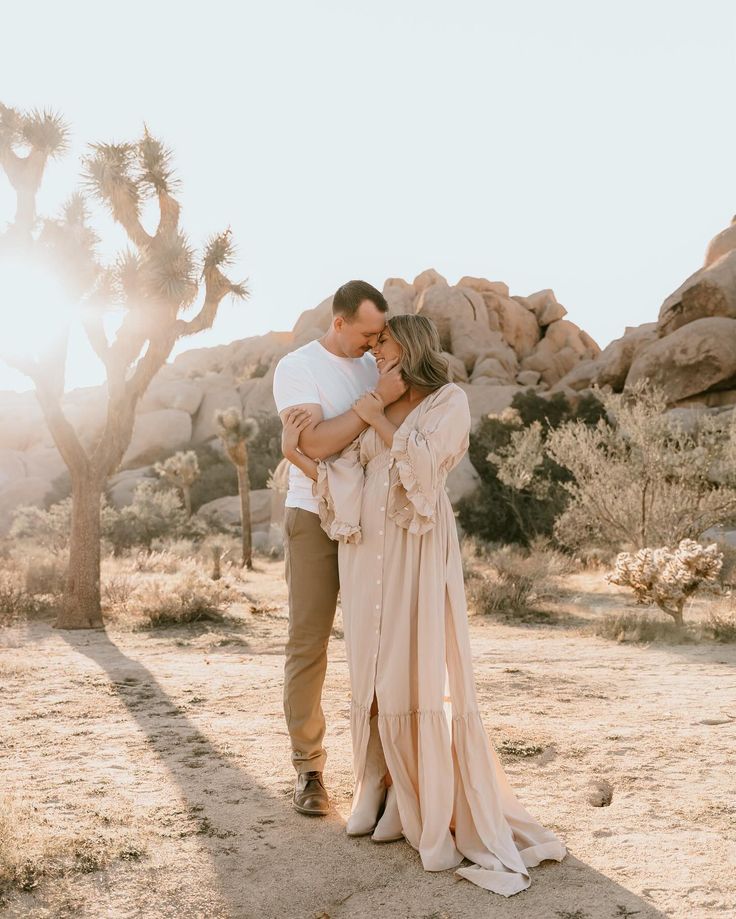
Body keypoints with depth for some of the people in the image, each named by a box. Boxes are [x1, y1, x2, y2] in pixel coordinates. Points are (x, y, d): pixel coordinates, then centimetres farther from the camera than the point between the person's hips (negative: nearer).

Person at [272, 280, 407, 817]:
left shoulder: (376, 366, 9)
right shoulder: (296, 367, -6)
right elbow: (316, 443, -21)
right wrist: (378, 399, -24)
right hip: (315, 518, -4)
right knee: (308, 644, 0)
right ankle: (308, 768, 11)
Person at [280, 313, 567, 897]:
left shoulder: (450, 400, 4)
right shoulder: (372, 413, 18)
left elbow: (423, 463, -12)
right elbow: (344, 481, 7)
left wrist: (380, 421, -3)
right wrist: (295, 453, -5)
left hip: (419, 551, -5)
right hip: (367, 552, 5)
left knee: (424, 672, -9)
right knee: (375, 673, 5)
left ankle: (449, 812, 0)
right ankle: (388, 798, 16)